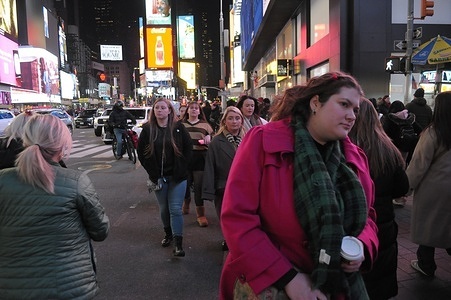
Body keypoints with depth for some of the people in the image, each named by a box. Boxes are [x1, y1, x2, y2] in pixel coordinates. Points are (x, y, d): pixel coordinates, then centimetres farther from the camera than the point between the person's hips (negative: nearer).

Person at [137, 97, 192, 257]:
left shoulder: (178, 127, -3)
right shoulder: (147, 129, -1)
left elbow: (188, 148, 0)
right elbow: (141, 152, 3)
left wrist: (181, 168, -6)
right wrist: (152, 171, -3)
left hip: (177, 176, -2)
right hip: (158, 176, 2)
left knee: (175, 209, -4)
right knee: (164, 208, 14)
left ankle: (179, 243, 0)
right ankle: (168, 233, 36)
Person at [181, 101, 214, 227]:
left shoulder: (205, 125, 10)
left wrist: (209, 138, -8)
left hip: (200, 158, -1)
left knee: (199, 185, -4)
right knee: (185, 183, 11)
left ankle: (200, 213, 5)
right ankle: (186, 201, 44)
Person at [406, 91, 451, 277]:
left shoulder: (433, 133, -17)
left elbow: (420, 163, -15)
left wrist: (407, 184, -5)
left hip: (433, 187, -4)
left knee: (427, 224, 11)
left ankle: (426, 265, 24)